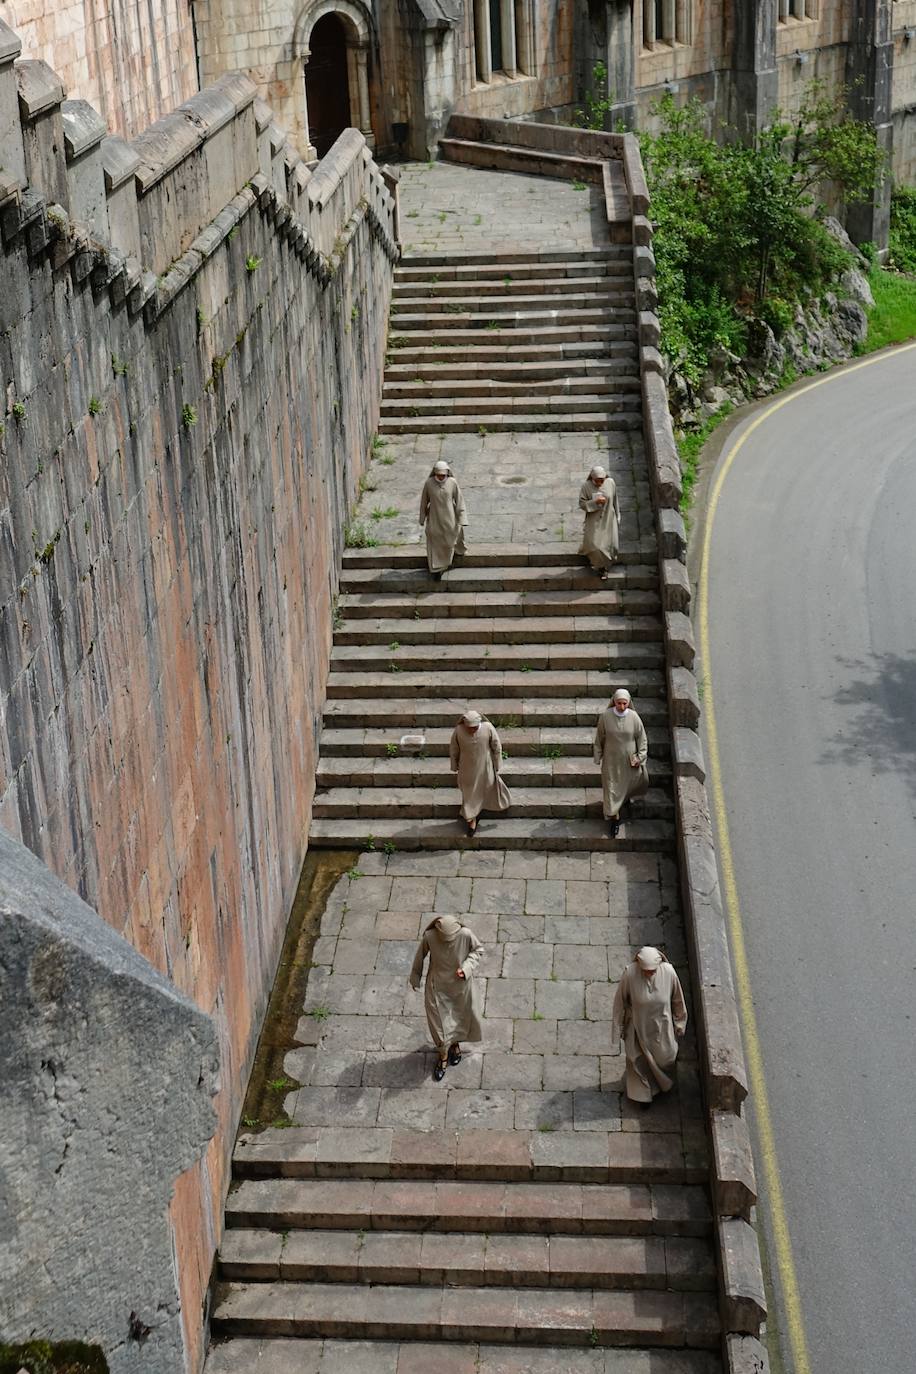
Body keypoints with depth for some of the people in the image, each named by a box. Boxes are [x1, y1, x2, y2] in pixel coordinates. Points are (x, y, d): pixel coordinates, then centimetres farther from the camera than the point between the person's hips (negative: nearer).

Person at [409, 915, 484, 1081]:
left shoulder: (466, 935, -28)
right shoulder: (429, 937, -27)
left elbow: (478, 950, -7)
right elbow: (420, 955, -6)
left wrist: (467, 967, -24)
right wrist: (415, 977, 9)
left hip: (461, 985, 1)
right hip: (438, 987, -1)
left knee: (461, 1019, 22)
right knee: (439, 1023, 8)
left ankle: (455, 1043, 55)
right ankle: (443, 1055, 38)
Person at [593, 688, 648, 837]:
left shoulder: (634, 717, -16)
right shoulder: (605, 717, -17)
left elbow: (642, 739, -4)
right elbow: (599, 738, -4)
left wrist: (640, 757, -7)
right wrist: (598, 757, 2)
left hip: (630, 759, 1)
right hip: (611, 759, -1)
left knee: (630, 781, 22)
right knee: (611, 787, 5)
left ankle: (628, 795, 57)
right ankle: (613, 817, 19)